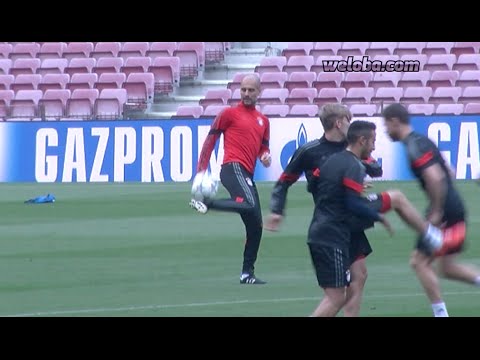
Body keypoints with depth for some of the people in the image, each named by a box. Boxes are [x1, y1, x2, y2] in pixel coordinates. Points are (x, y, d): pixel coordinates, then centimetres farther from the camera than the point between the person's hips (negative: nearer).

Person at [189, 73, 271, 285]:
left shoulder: (263, 121, 21)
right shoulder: (230, 114, 4)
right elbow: (211, 139, 3)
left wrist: (265, 156, 6)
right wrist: (201, 170, -4)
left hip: (247, 175, 7)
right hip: (233, 168, -7)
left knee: (256, 226, 6)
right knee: (249, 204, -34)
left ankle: (247, 274, 12)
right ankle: (206, 204, -23)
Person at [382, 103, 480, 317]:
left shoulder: (415, 147, -16)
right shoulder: (421, 141, 16)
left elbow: (435, 178, -29)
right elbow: (447, 173, 25)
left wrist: (436, 212, -21)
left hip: (445, 213, -10)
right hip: (454, 208, 10)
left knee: (419, 261, -1)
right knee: (447, 268, 16)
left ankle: (441, 314, 0)